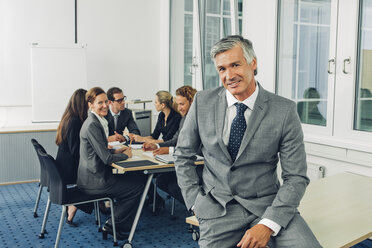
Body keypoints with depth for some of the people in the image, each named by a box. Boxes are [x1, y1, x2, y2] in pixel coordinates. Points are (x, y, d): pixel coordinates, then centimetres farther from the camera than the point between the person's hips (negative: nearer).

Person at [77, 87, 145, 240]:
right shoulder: (92, 125, -21)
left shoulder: (97, 121, 10)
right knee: (138, 185, 1)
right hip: (94, 181, -9)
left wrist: (116, 151, 6)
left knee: (138, 177, 16)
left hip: (94, 174, 9)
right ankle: (112, 225, 11)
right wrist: (125, 155, -6)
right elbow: (106, 158, -22)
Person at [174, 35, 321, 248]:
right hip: (218, 207, 2)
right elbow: (183, 156, 9)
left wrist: (268, 225, -16)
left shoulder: (284, 110, -7)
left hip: (267, 204, -1)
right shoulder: (203, 102, 0)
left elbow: (296, 177, -5)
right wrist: (196, 202, 0)